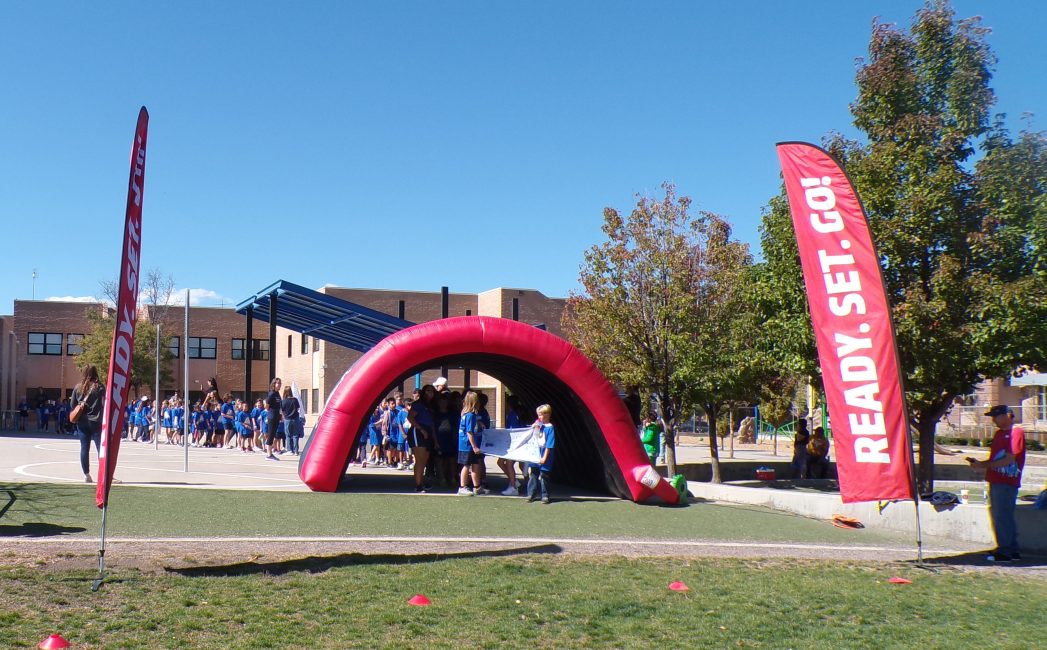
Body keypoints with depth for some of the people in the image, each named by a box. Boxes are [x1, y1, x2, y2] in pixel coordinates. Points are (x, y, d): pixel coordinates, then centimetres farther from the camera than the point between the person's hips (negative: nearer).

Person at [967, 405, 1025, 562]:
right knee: (997, 515, 11)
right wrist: (978, 463, 4)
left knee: (1002, 517, -7)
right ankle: (1013, 550, 19)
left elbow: (1009, 459, -17)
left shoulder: (1016, 433, -10)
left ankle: (1005, 552, -2)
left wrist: (983, 465, -16)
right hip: (996, 481, 9)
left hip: (1007, 483, -9)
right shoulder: (999, 433, 18)